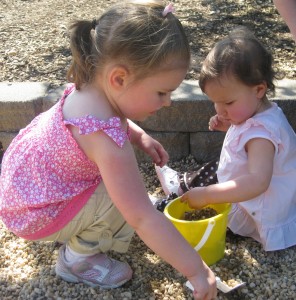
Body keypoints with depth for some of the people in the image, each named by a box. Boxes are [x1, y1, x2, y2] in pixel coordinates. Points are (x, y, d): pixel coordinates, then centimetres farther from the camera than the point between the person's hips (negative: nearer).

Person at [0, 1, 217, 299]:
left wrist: (140, 137, -1)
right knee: (129, 201, -20)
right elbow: (145, 220, -37)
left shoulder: (93, 83, -13)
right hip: (35, 214, -8)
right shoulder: (106, 139, -39)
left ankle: (76, 231, 24)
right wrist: (197, 271, -28)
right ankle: (77, 259, 3)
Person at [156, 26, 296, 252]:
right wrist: (227, 125, -1)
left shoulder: (261, 133, -34)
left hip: (252, 217, -9)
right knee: (211, 171, 24)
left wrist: (207, 196, -47)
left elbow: (257, 182, -47)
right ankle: (183, 185, 45)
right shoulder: (254, 113, -5)